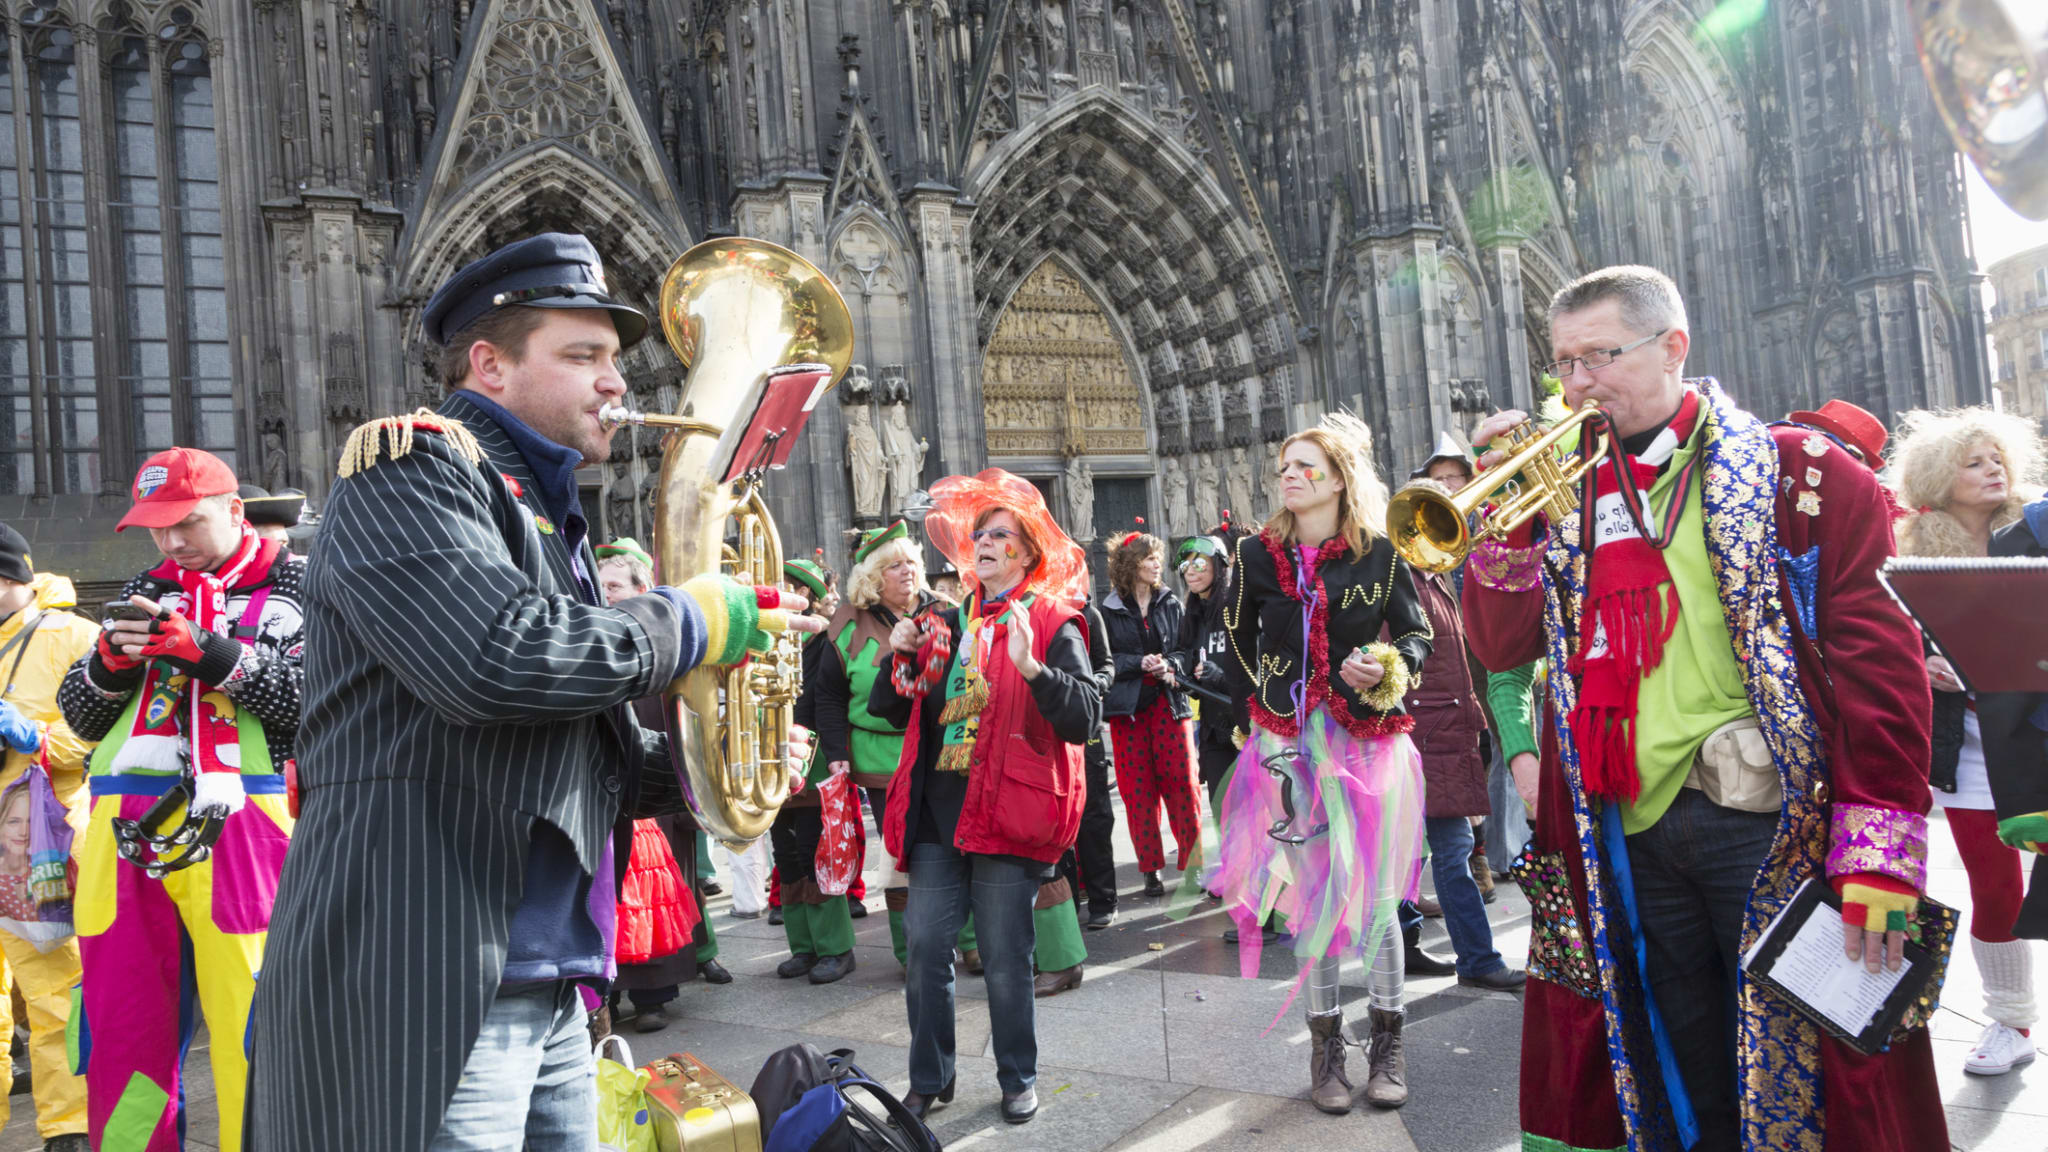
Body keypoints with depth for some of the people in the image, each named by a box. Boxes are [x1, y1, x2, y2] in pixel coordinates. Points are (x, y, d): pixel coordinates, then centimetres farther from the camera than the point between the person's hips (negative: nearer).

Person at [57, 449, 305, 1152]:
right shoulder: (146, 593, 21)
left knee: (249, 1028, -7)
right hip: (123, 831, 5)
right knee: (119, 1030, 9)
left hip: (230, 823, -5)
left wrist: (207, 652, -14)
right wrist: (111, 661, 1)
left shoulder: (294, 587, 6)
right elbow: (79, 717, 21)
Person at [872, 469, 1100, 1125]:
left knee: (1005, 959, 4)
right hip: (938, 813, 5)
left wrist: (1031, 667, -28)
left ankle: (1018, 1080, 24)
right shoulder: (949, 624, 14)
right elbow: (894, 712, 21)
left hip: (1006, 813, -5)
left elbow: (1084, 719, -14)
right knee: (925, 949, 7)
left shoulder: (1051, 624, -2)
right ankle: (930, 1079, 24)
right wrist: (901, 659, 4)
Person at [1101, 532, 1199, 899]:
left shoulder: (1170, 603, 10)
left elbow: (1184, 647, 10)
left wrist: (1170, 665, -10)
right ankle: (1151, 869, 10)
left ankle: (1192, 861, 5)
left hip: (1167, 699, 1)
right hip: (1127, 704, -1)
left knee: (1181, 780, -6)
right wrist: (1139, 664, -14)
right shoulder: (1109, 609, 2)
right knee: (1138, 788, 1)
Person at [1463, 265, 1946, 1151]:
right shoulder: (1568, 494, 9)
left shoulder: (1797, 473, -3)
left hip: (1774, 834, -4)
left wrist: (1879, 851, -15)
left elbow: (1881, 660, -8)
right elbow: (1499, 647, 4)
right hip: (1626, 837, 4)